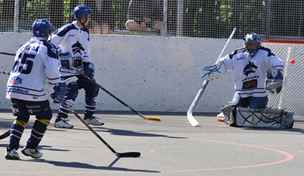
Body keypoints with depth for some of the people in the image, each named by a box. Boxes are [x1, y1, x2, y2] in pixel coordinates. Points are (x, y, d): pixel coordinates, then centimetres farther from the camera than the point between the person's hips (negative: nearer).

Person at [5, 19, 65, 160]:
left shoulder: (24, 46, 19)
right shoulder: (47, 48, -3)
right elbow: (52, 71, -15)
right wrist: (58, 87, -1)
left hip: (13, 88, 6)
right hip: (32, 92, -6)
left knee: (22, 117, 24)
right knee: (44, 116, 16)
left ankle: (12, 149, 8)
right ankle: (31, 148, 15)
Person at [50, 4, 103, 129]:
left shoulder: (85, 32, 11)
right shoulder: (67, 29, -15)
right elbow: (52, 42, -15)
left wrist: (88, 64, 4)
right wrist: (61, 54, -22)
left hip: (79, 67, 8)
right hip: (67, 66, -8)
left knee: (92, 87, 9)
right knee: (72, 90, -20)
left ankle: (89, 117, 23)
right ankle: (60, 119, -16)